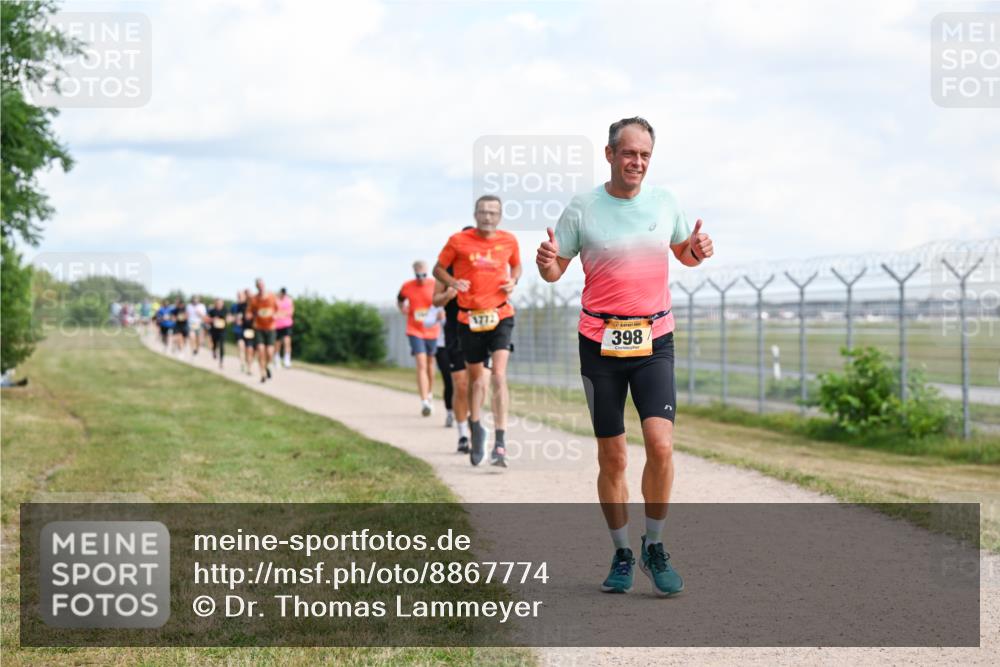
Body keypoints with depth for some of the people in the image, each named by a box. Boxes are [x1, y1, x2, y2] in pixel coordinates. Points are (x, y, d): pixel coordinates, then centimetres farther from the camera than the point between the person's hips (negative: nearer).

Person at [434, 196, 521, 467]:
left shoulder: (509, 240, 2)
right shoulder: (458, 241, -3)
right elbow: (438, 268, 6)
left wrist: (513, 281, -1)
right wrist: (452, 282, -14)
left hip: (500, 315, 0)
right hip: (469, 319, 0)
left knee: (499, 378, -15)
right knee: (476, 379, 11)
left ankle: (500, 444, -16)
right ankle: (475, 428, 38)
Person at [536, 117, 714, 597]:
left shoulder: (664, 202, 6)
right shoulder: (582, 209, -1)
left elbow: (683, 253, 21)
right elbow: (555, 270, 4)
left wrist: (697, 250, -2)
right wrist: (546, 261, -20)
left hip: (654, 341, 1)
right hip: (600, 342, -1)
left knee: (661, 444, -15)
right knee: (612, 457, 3)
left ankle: (655, 548, 3)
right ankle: (621, 554, 18)